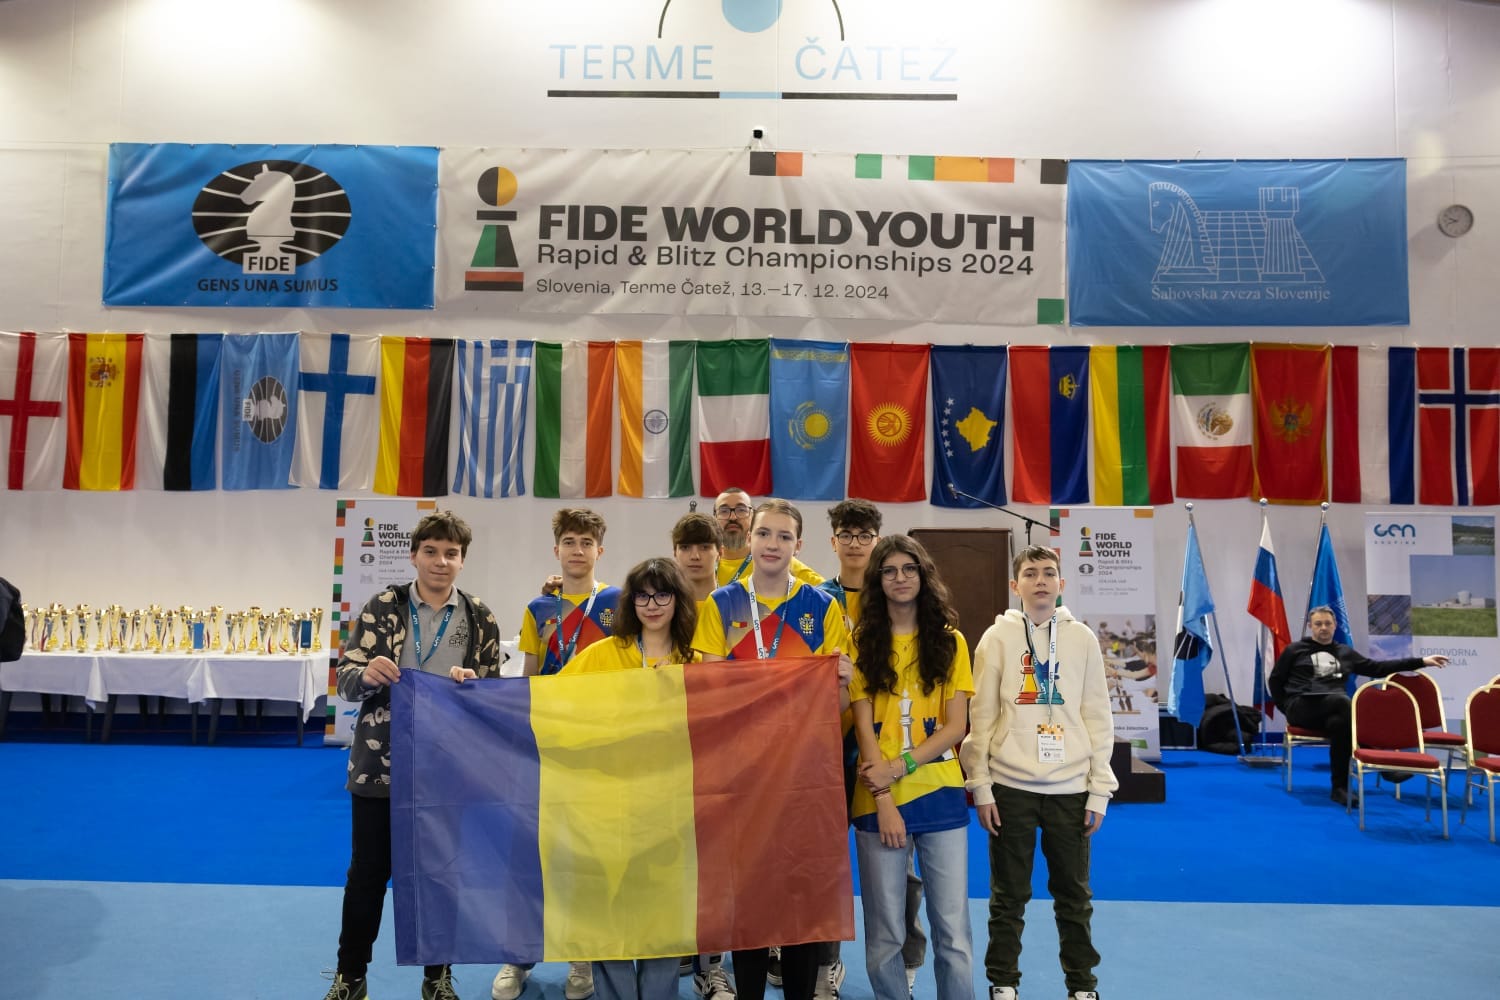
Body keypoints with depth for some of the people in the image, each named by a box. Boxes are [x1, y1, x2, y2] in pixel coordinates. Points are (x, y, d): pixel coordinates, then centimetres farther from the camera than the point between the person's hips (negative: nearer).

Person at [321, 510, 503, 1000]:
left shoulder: (481, 619, -1)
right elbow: (345, 679, -5)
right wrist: (367, 675, -27)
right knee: (368, 871, 10)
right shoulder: (382, 606, -3)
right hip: (381, 763, -1)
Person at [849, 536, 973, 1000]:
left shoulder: (949, 641, 5)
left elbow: (956, 726, 0)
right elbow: (864, 727, -1)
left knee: (953, 931, 3)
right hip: (878, 801, 0)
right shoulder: (863, 641, 4)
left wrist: (899, 767, -12)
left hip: (940, 797, 0)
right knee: (884, 935, 5)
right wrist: (884, 800, -10)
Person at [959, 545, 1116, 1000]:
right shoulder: (998, 637, 0)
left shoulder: (1082, 638, 3)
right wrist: (981, 787, -4)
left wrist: (1099, 790, 0)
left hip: (1070, 787, 1)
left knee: (1074, 894, 12)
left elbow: (1098, 718, 4)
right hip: (1011, 786, -1)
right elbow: (981, 718, -1)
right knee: (1008, 896, 9)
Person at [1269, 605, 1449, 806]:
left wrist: (1421, 661, 13)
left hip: (1331, 711, 3)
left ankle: (1340, 788, -32)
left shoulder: (1345, 653, 22)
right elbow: (1275, 680, 13)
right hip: (1302, 706, -3)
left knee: (1339, 722, -36)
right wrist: (1286, 708, 3)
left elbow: (1378, 668, 19)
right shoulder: (1295, 650, 11)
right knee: (1342, 702, -34)